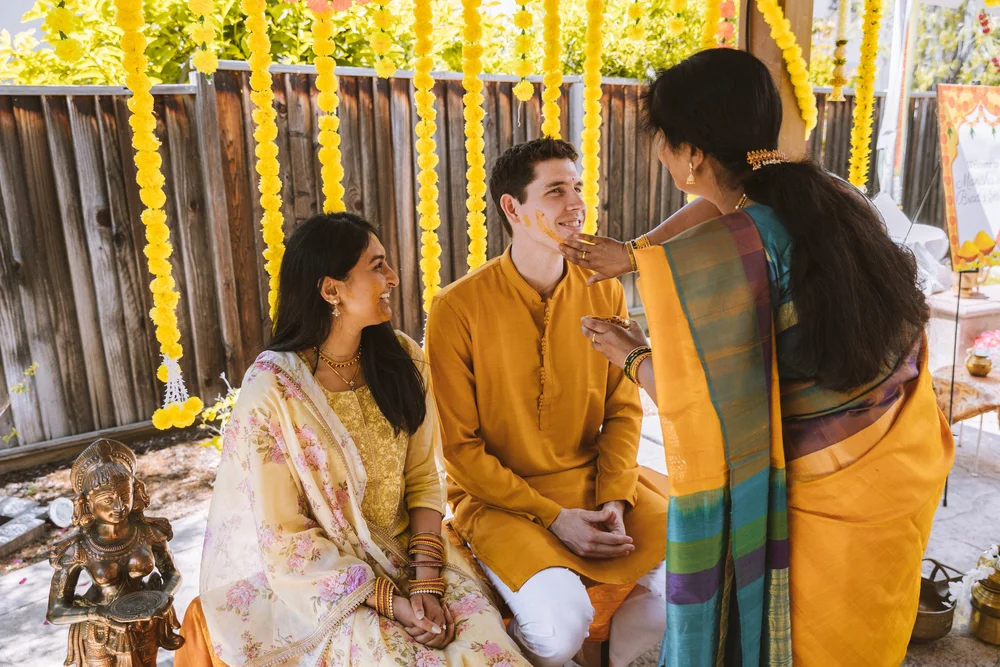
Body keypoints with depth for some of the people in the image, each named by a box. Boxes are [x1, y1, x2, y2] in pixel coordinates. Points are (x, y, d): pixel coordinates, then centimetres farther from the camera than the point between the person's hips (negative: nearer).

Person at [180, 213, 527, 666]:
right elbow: (285, 539, -13)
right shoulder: (271, 391, -17)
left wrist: (426, 578, -13)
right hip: (316, 579, -3)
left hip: (405, 551, 4)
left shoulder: (402, 358, -3)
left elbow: (423, 478, 0)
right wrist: (390, 602, -17)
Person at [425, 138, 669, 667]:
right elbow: (460, 446, -11)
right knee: (564, 620, -26)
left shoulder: (604, 294, 0)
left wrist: (614, 499, -10)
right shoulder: (458, 308, -14)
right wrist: (553, 517, -14)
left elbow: (624, 409, 5)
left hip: (593, 479, 5)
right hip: (498, 497, -4)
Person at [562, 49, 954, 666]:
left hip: (829, 497, -7)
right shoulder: (840, 200, -4)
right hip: (910, 461, 7)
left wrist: (633, 358, -3)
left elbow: (699, 414, -21)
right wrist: (634, 258, 19)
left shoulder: (713, 257, -27)